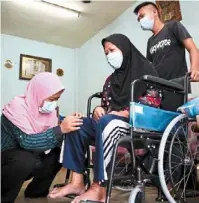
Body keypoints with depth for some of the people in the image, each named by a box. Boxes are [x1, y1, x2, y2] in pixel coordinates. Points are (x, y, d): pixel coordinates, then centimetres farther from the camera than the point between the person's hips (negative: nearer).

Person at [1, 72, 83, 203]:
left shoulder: (47, 108, -4)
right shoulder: (17, 107, -26)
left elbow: (52, 137, -6)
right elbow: (26, 141, -37)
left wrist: (71, 124, -24)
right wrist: (61, 129, -41)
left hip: (31, 157, 8)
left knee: (61, 151, -8)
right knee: (25, 159, -36)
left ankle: (36, 191, 9)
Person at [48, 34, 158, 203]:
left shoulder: (144, 69, 1)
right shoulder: (112, 79, 21)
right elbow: (106, 105, 20)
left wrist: (126, 113, -18)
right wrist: (99, 109, -4)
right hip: (110, 121, 8)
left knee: (106, 122, -36)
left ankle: (99, 189, -33)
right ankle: (77, 182, -16)